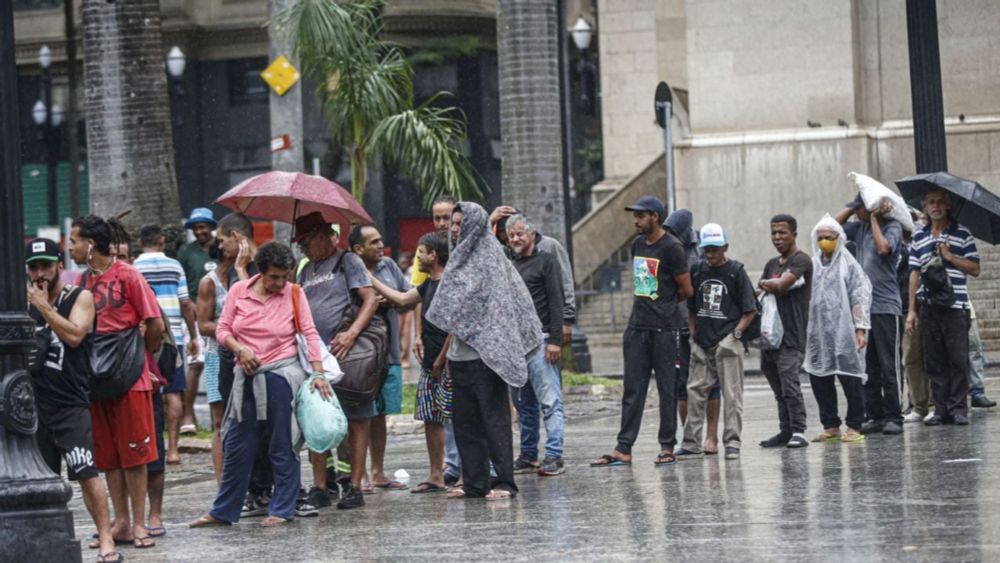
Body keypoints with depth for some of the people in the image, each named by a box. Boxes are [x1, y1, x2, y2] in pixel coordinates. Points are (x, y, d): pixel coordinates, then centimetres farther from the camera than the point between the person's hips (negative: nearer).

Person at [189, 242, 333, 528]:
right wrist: (239, 349, -14)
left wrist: (318, 372, -9)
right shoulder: (239, 291, 1)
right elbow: (222, 329, 5)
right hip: (247, 376, 3)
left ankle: (282, 510, 11)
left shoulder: (294, 294, -3)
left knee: (282, 446, 2)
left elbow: (310, 333, -3)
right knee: (236, 446, 7)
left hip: (281, 374, -3)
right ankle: (223, 511, 16)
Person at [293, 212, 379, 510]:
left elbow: (371, 299, -9)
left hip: (345, 355, -7)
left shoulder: (347, 261, 0)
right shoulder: (306, 271, 20)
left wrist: (351, 334, -22)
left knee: (356, 421, -2)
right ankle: (319, 488, 10)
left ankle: (355, 486, 0)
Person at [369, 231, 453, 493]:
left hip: (446, 365, -10)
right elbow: (402, 299, 25)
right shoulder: (429, 284, 14)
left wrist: (441, 361, -15)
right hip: (430, 363, 10)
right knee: (430, 419, 11)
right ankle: (436, 476, 17)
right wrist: (371, 279, 26)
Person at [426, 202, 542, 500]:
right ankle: (474, 482, 13)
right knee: (465, 420, 9)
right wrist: (446, 351, 16)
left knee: (494, 418, -7)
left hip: (485, 353, -8)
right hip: (461, 353, 8)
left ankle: (504, 482, -6)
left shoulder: (488, 257, -6)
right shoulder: (460, 258, 17)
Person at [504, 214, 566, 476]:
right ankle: (528, 455, 14)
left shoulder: (546, 261, 1)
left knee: (549, 401, -9)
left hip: (539, 340, -6)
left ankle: (554, 456, -12)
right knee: (522, 403, 9)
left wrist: (555, 340, -15)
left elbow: (556, 302, -6)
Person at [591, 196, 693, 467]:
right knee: (633, 389, 4)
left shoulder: (671, 247, -9)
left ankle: (667, 447, 7)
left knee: (666, 388, 1)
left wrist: (665, 303, 10)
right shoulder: (637, 245, 13)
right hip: (637, 327, 7)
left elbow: (686, 290, -5)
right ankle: (623, 449, 3)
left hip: (663, 329, -7)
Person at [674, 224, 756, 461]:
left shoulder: (736, 272, -2)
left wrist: (736, 333, -11)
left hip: (727, 342, -4)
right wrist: (693, 334, 8)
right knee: (696, 391, 4)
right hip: (701, 343, 4)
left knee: (731, 394, -3)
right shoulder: (697, 271, 9)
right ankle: (692, 444, 9)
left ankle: (732, 443, 0)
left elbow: (750, 310, -1)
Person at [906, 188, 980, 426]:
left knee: (958, 359, -5)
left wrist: (950, 257, -11)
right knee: (934, 361, 3)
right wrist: (912, 310, 7)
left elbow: (975, 270, 2)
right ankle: (941, 408, 8)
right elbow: (915, 274, 11)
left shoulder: (962, 235, 5)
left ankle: (958, 408, 1)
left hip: (955, 306, -3)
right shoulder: (918, 238, 13)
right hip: (928, 306, 3)